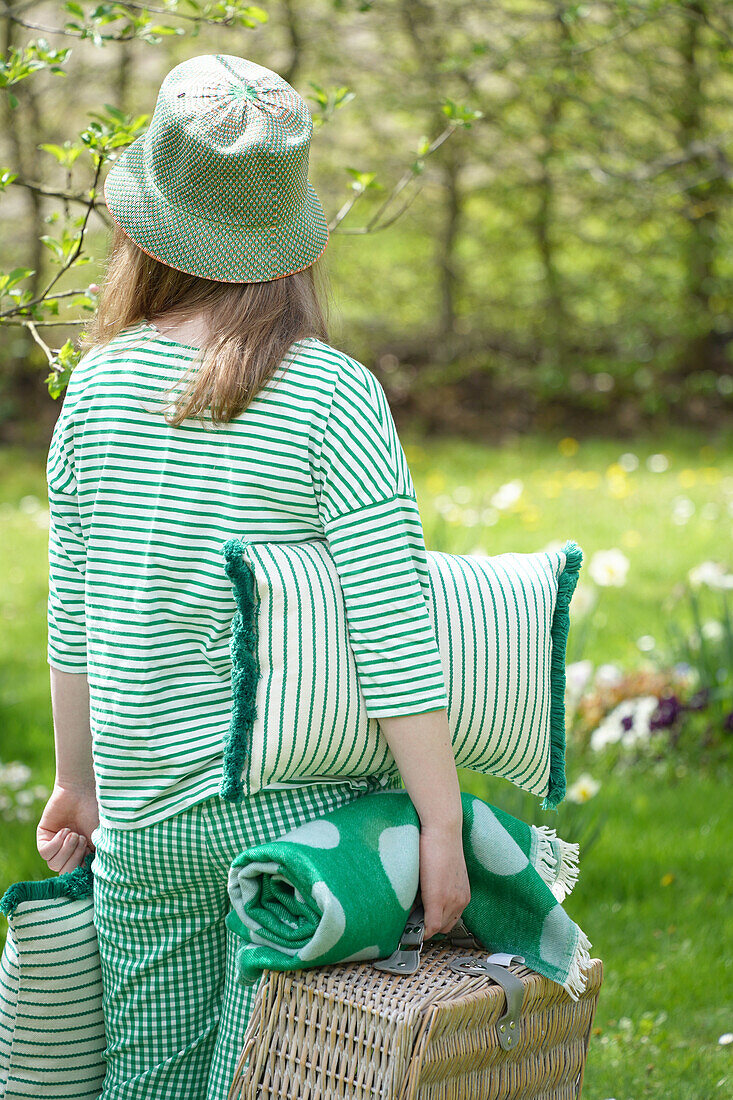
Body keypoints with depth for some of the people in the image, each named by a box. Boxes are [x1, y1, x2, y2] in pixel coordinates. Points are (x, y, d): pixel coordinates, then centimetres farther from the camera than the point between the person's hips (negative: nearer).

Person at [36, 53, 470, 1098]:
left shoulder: (101, 384, 0)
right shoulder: (332, 395, -11)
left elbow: (73, 614, 7)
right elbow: (392, 629, -15)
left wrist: (77, 779, 20)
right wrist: (441, 826, -9)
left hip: (143, 816, 3)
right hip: (293, 801, -3)